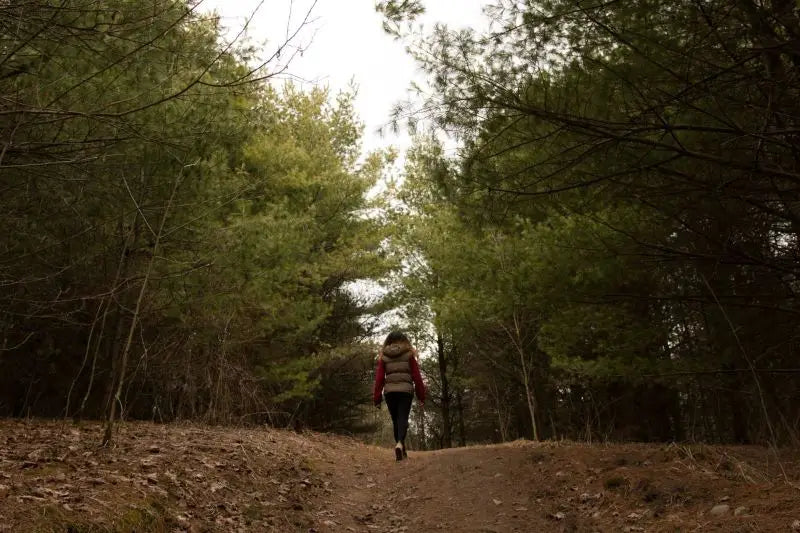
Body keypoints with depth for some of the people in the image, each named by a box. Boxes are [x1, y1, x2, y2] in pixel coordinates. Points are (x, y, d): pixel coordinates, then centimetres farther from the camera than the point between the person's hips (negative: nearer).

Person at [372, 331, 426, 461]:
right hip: (405, 390, -2)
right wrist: (421, 396, 7)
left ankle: (401, 450, 16)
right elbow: (416, 376, 3)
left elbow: (379, 378, 6)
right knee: (403, 418, -3)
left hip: (389, 391, 2)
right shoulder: (409, 354, 6)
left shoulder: (384, 356, 10)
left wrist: (377, 399, 8)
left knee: (395, 420, 13)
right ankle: (399, 443, -28)